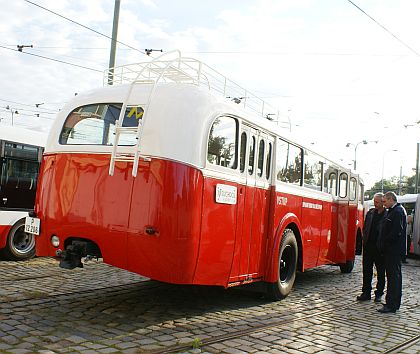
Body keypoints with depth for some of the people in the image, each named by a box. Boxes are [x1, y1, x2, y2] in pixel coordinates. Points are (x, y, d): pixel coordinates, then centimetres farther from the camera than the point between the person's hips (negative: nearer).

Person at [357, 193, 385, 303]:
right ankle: (366, 293, 15)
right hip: (368, 246, 4)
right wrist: (365, 240, 7)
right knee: (367, 271, 7)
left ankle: (379, 294, 19)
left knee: (381, 272, 8)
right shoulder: (370, 213, 9)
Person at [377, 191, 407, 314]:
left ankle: (391, 305, -4)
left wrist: (384, 245, -15)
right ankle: (395, 302, 25)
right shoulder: (390, 211, 15)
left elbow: (396, 232, -22)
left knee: (393, 276, -7)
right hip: (390, 250, 10)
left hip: (394, 250, -10)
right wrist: (382, 245, 12)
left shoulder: (398, 212, -15)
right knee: (394, 275, 16)